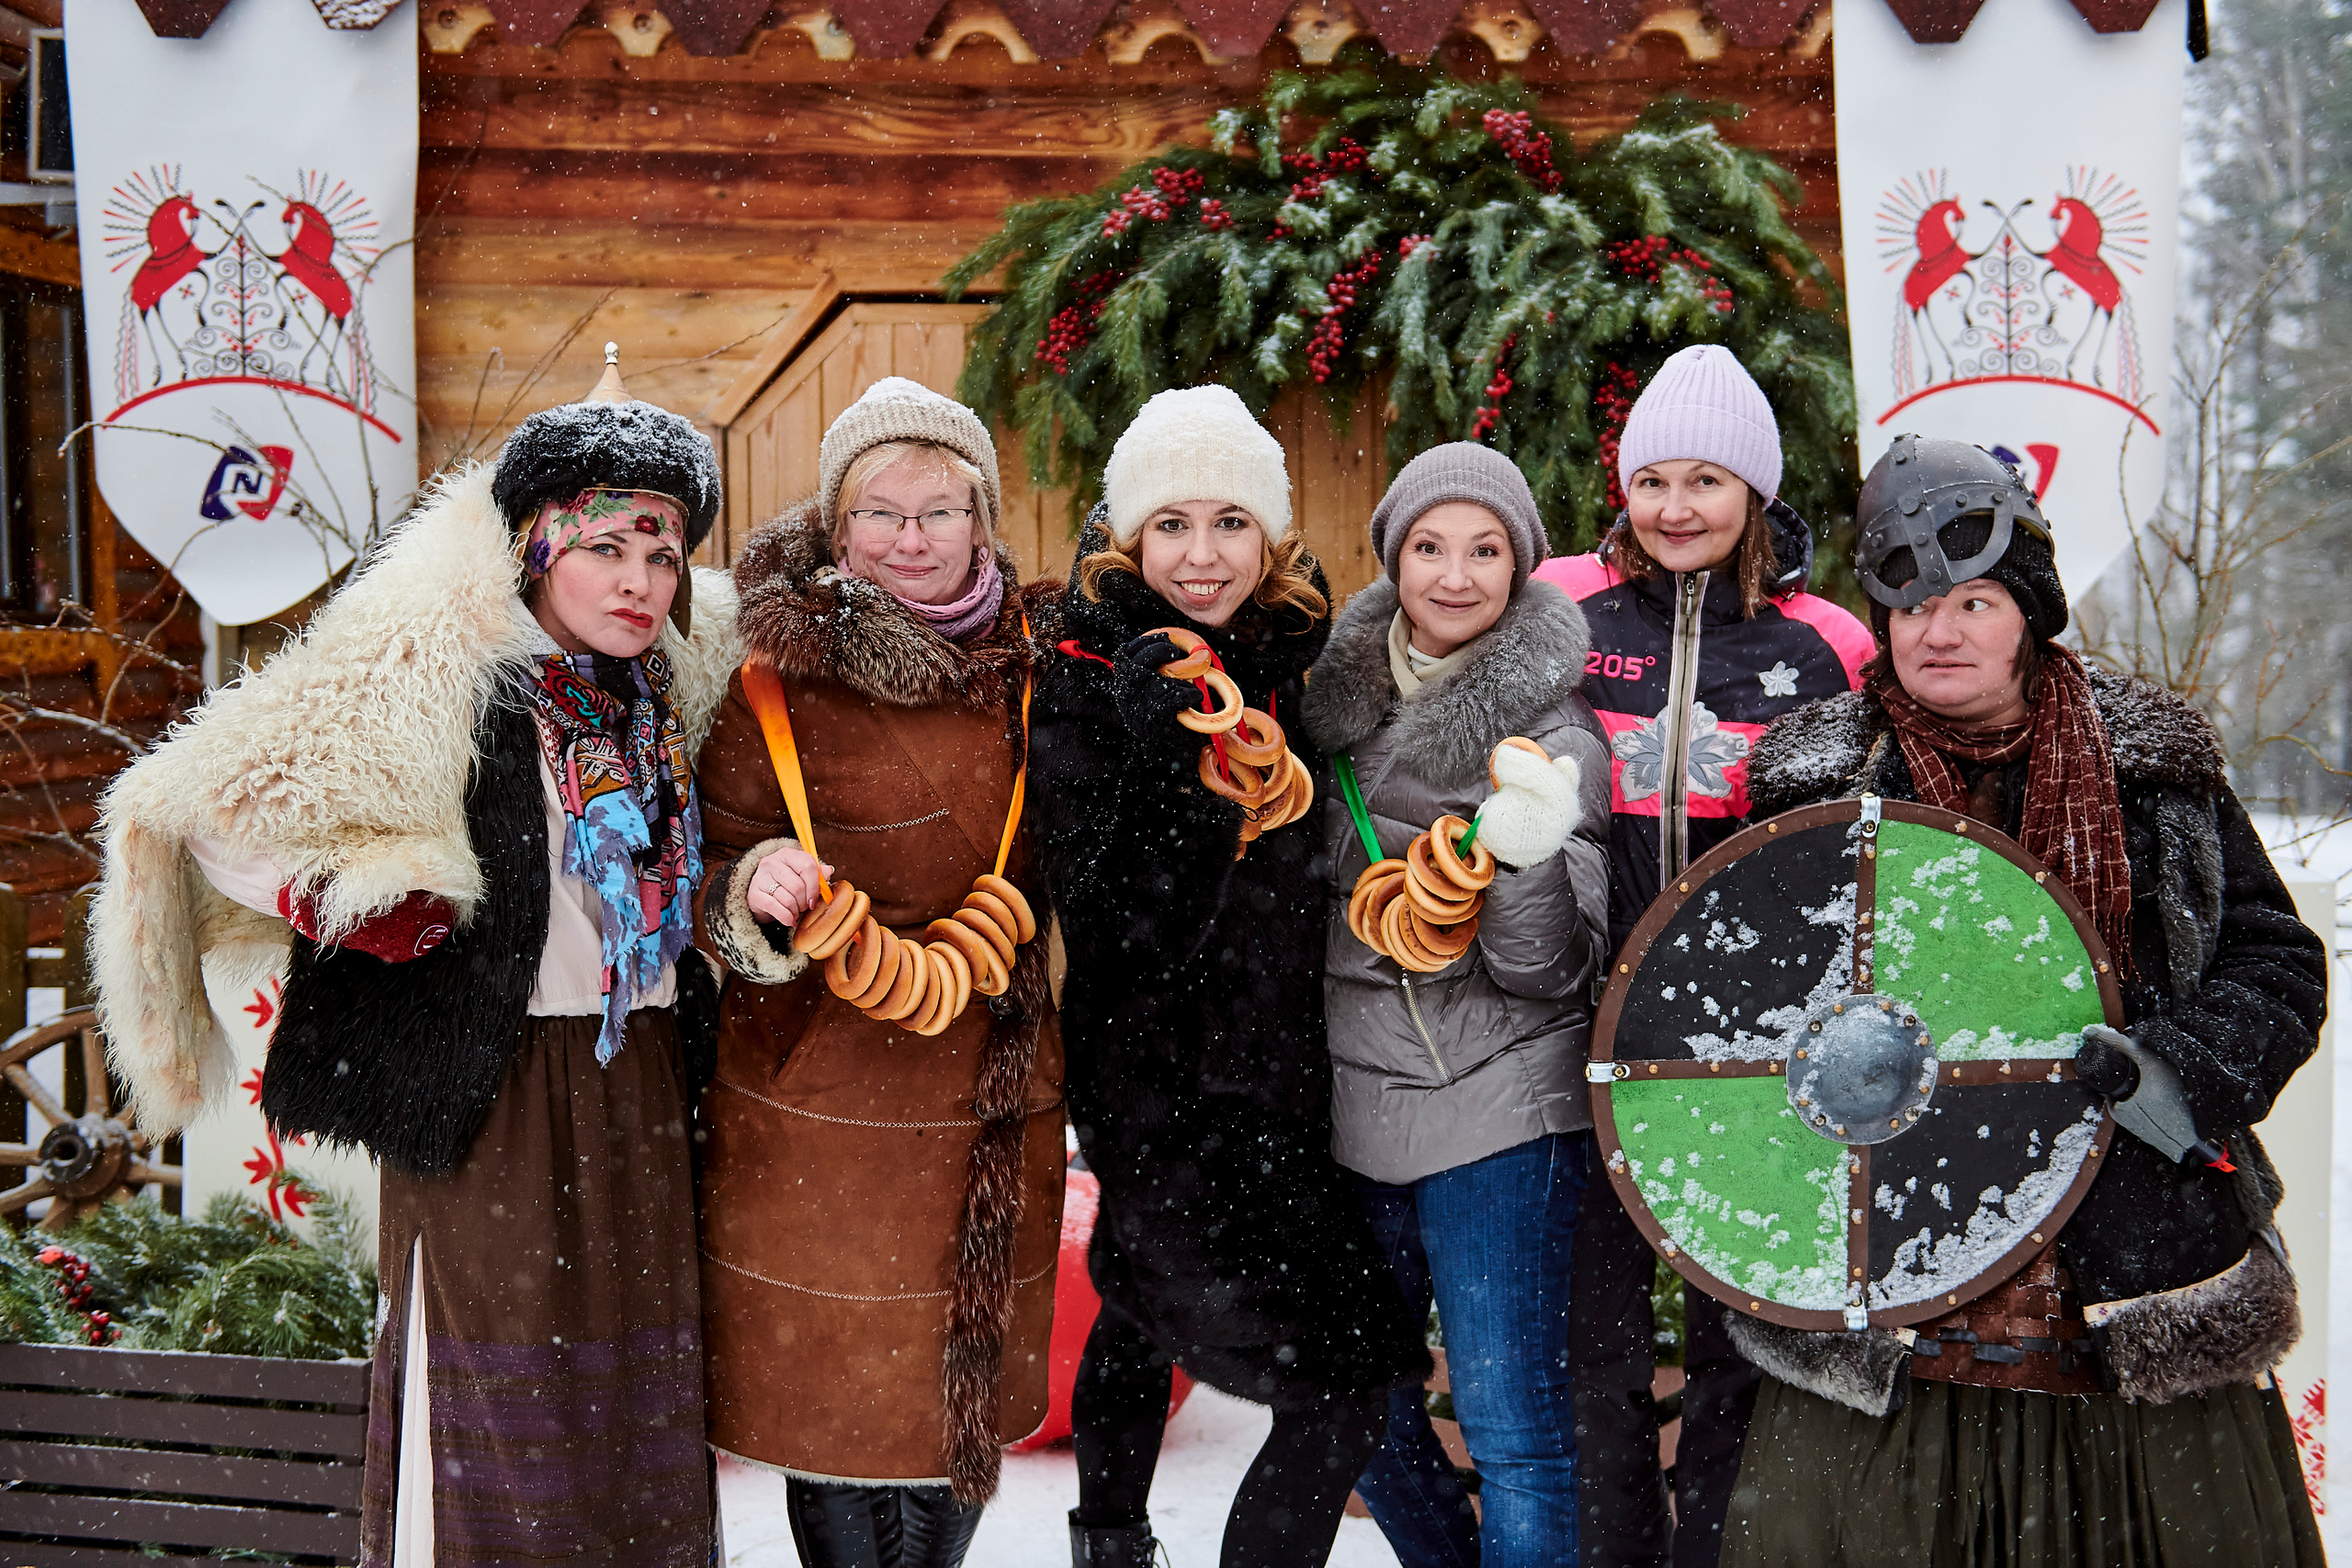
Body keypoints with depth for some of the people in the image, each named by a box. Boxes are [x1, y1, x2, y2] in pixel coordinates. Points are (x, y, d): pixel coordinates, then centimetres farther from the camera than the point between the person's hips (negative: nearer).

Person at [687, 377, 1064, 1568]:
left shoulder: (1019, 665, 7)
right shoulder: (779, 668, -8)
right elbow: (712, 875, -5)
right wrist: (760, 891, -26)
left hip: (995, 1096, 5)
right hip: (824, 1096, -5)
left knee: (972, 1383, 15)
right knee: (839, 1395, 3)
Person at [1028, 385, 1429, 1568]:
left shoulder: (1299, 648, 2)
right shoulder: (1087, 673, -15)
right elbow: (1098, 911, -23)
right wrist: (1160, 759, -32)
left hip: (1273, 1069, 7)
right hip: (1163, 1087, -7)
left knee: (1146, 1314, 28)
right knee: (1347, 1378, -11)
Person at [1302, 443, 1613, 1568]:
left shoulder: (1555, 734, -9)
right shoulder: (1339, 695, 5)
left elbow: (1556, 971, -15)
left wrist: (1525, 858, -31)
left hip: (1497, 1108, -5)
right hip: (1351, 1107, 6)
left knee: (1514, 1432, -3)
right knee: (1361, 1405, 17)